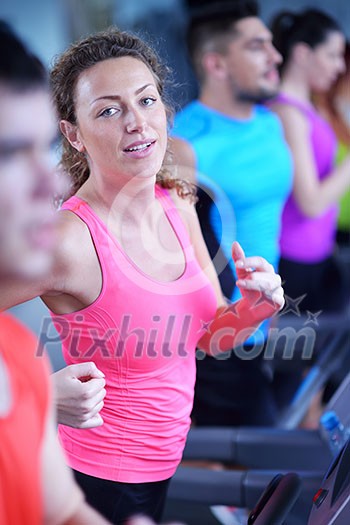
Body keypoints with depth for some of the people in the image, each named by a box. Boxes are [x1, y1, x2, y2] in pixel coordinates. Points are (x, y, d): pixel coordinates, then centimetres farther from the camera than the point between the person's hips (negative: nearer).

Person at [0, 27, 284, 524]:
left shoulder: (178, 207, -4)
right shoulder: (69, 240, -26)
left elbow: (211, 335, 7)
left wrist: (254, 309, -12)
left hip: (165, 464, 6)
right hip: (102, 480, -6)